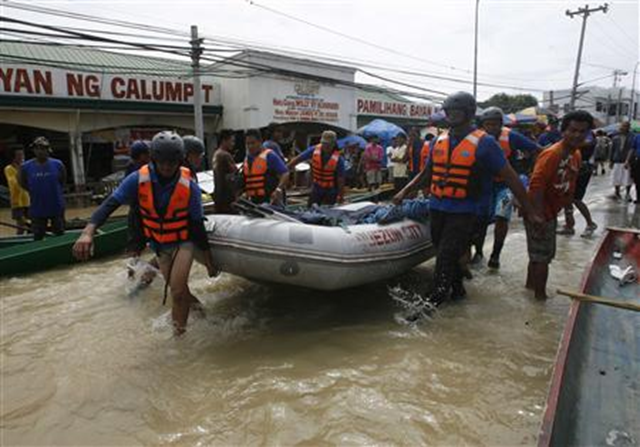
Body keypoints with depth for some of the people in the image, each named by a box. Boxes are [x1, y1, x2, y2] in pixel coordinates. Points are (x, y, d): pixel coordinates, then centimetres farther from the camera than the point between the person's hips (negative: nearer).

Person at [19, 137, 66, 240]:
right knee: (38, 238, 9)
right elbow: (23, 184, 9)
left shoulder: (57, 164, -8)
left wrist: (55, 191, 5)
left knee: (60, 236, 13)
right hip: (37, 209, 0)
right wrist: (35, 192, 5)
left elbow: (63, 181, 9)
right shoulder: (26, 167, -8)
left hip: (57, 207, 0)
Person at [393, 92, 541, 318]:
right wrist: (404, 192, 10)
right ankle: (457, 289, 36)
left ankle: (433, 302, 1)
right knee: (446, 254, 16)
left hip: (463, 212, -6)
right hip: (437, 208, 6)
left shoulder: (484, 143, -6)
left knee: (446, 258, -8)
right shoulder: (439, 141, 10)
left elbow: (511, 178, -4)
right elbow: (426, 173, 21)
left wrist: (529, 212, -3)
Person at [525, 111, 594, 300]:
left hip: (550, 213, 9)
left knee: (540, 254, 21)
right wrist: (538, 217, -29)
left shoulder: (576, 155, 8)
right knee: (543, 256, 1)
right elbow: (536, 186, -27)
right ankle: (540, 294, 15)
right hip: (539, 213, -9)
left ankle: (530, 284, 37)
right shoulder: (552, 154, -22)